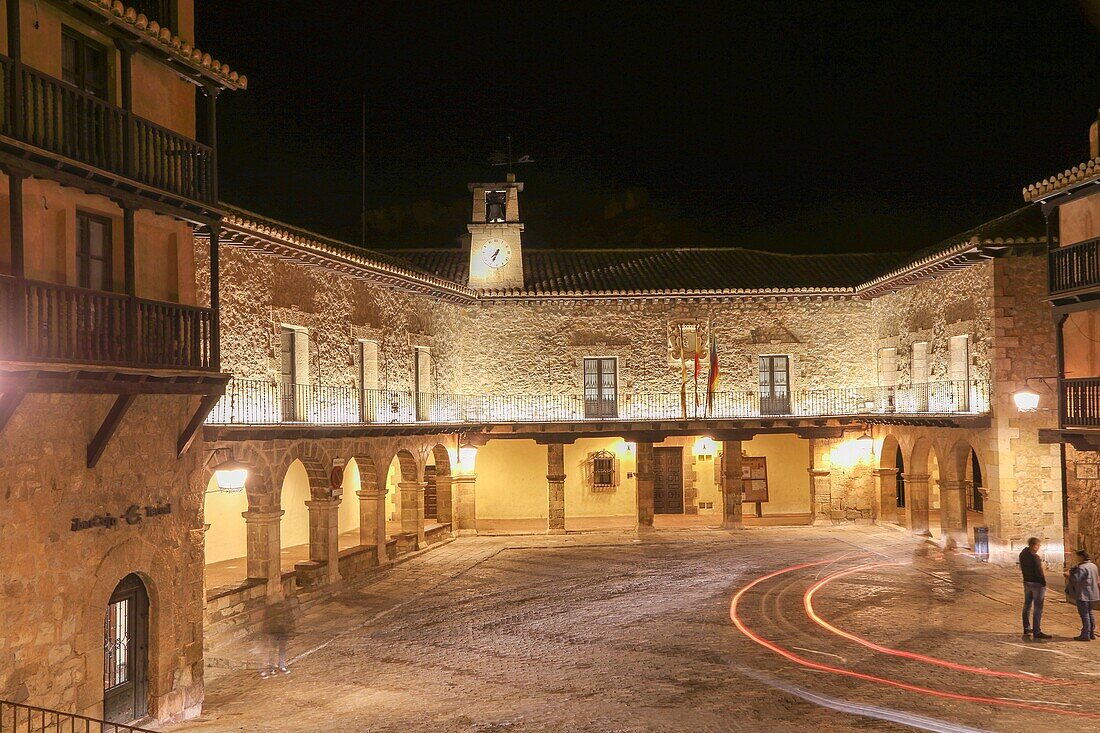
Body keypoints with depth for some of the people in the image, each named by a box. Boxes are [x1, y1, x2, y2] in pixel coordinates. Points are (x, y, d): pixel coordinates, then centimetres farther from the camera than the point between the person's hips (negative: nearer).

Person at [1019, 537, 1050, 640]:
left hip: (1026, 582, 9)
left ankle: (1027, 628, 28)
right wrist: (1044, 583, -8)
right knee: (1038, 608, -5)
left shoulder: (1023, 554, 4)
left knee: (1027, 605, 18)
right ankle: (1037, 632, -5)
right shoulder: (1035, 557, -21)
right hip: (1036, 584, -9)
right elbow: (1039, 572, -19)